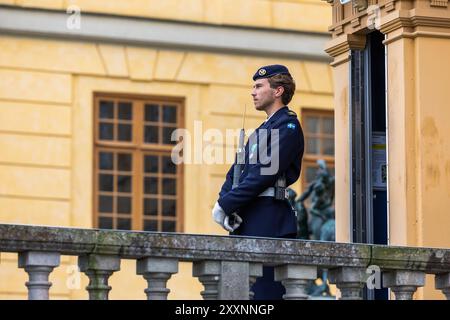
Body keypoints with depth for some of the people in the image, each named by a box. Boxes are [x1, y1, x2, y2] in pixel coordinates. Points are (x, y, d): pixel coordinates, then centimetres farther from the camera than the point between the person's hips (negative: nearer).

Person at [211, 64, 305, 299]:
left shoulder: (288, 126, -6)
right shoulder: (262, 130, 23)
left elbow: (265, 172, -16)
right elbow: (236, 171, 16)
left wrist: (226, 205, -14)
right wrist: (224, 201, -3)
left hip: (269, 225, -9)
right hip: (246, 224, 9)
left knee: (265, 291, -11)